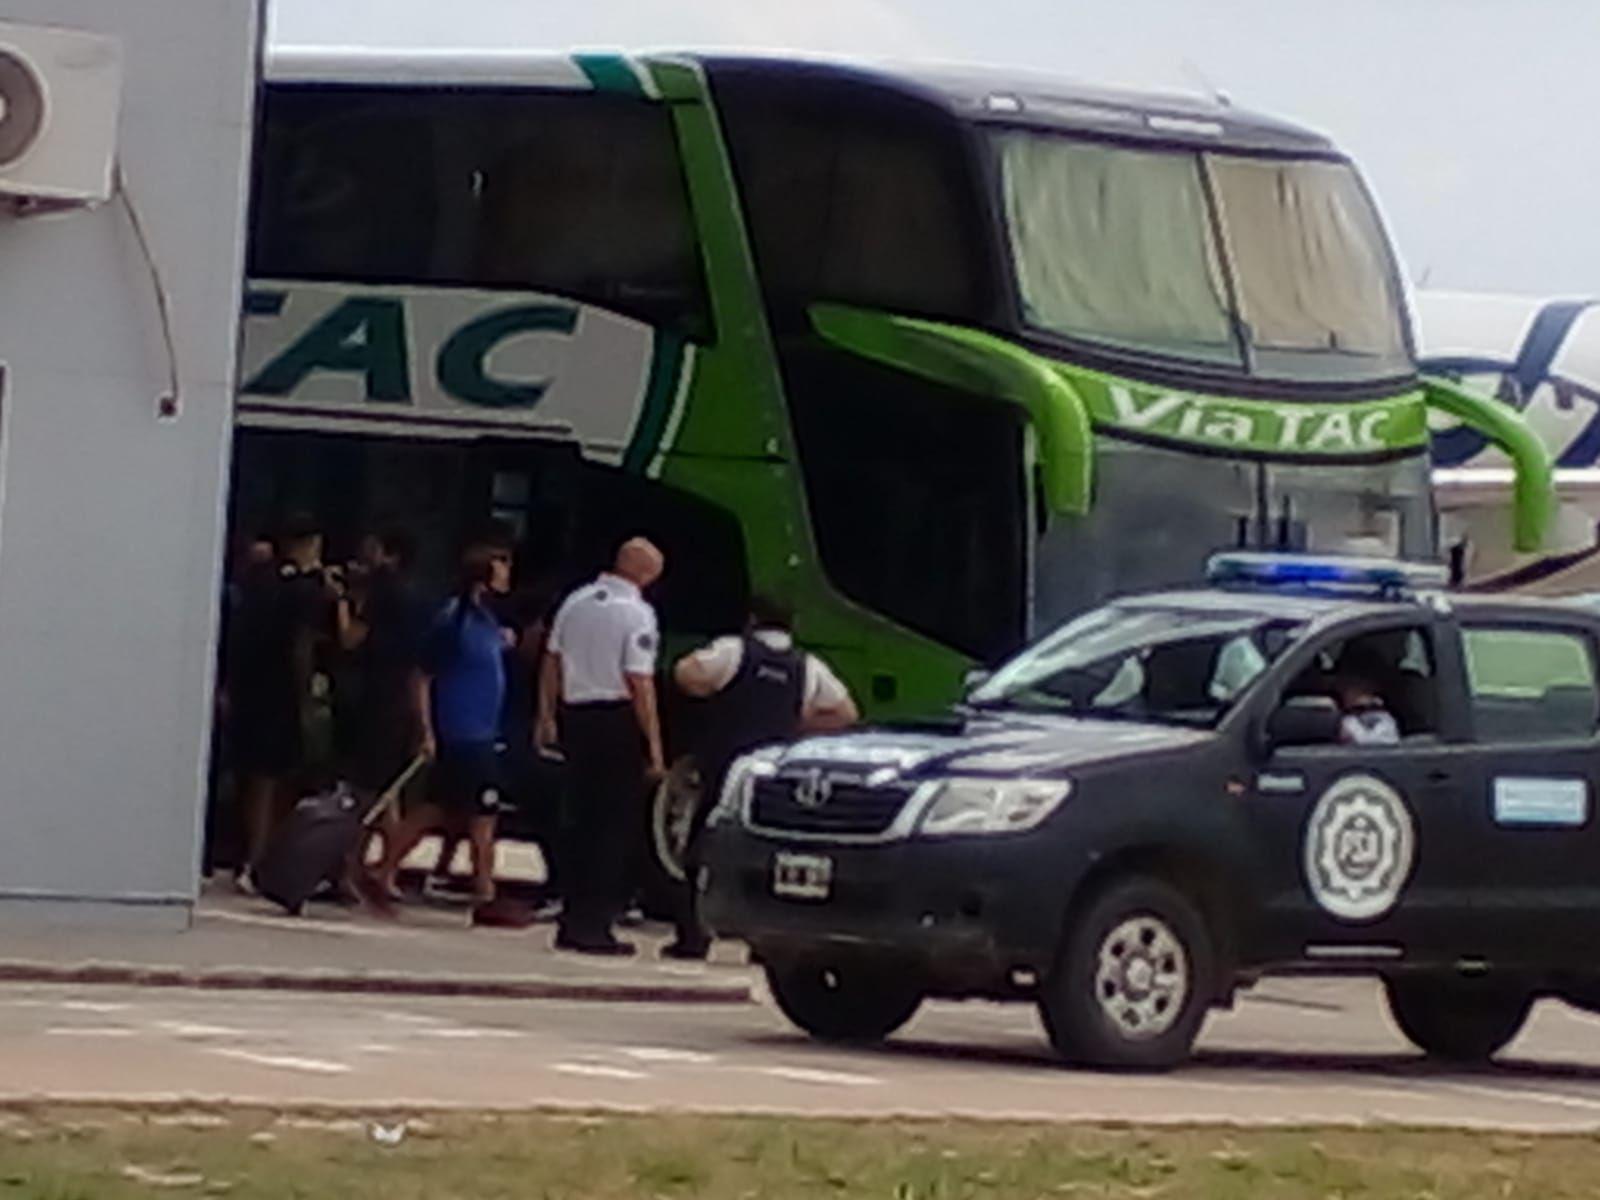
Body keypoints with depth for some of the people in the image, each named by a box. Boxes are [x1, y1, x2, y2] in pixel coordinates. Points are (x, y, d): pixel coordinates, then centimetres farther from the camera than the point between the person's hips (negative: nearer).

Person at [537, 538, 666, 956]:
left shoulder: (576, 602, 7)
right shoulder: (637, 613, -13)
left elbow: (552, 661, 12)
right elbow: (640, 683, -16)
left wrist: (547, 718, 22)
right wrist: (654, 746, -14)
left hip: (574, 716, 7)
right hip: (617, 721, -7)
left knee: (585, 821, 16)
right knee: (617, 825, 2)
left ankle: (574, 923, 18)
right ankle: (593, 925, -1)